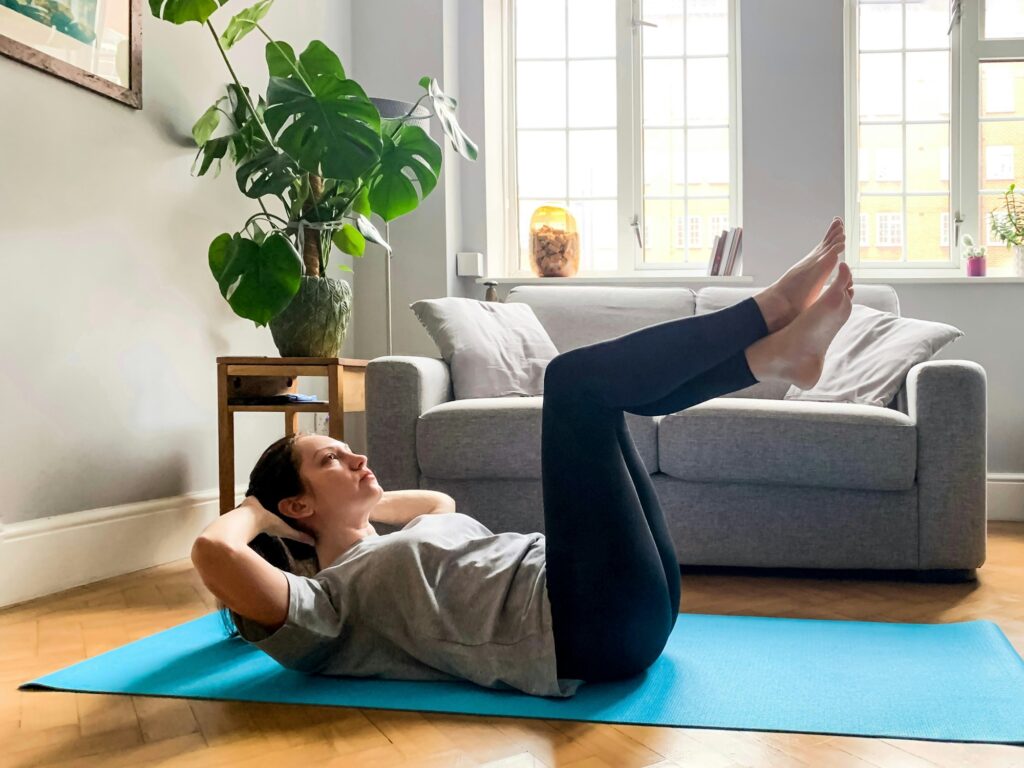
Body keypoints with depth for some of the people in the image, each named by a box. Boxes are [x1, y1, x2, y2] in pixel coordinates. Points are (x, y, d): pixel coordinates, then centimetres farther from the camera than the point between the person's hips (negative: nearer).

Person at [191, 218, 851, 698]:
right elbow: (212, 551, -17)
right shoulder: (321, 602, 1)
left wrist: (359, 502, 34)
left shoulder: (408, 546, 26)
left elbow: (443, 500, 49)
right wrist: (254, 510, 4)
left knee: (603, 385, 17)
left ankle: (778, 352, -1)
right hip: (589, 633, -10)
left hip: (634, 611, 10)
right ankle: (771, 310, -3)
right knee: (574, 380, -14)